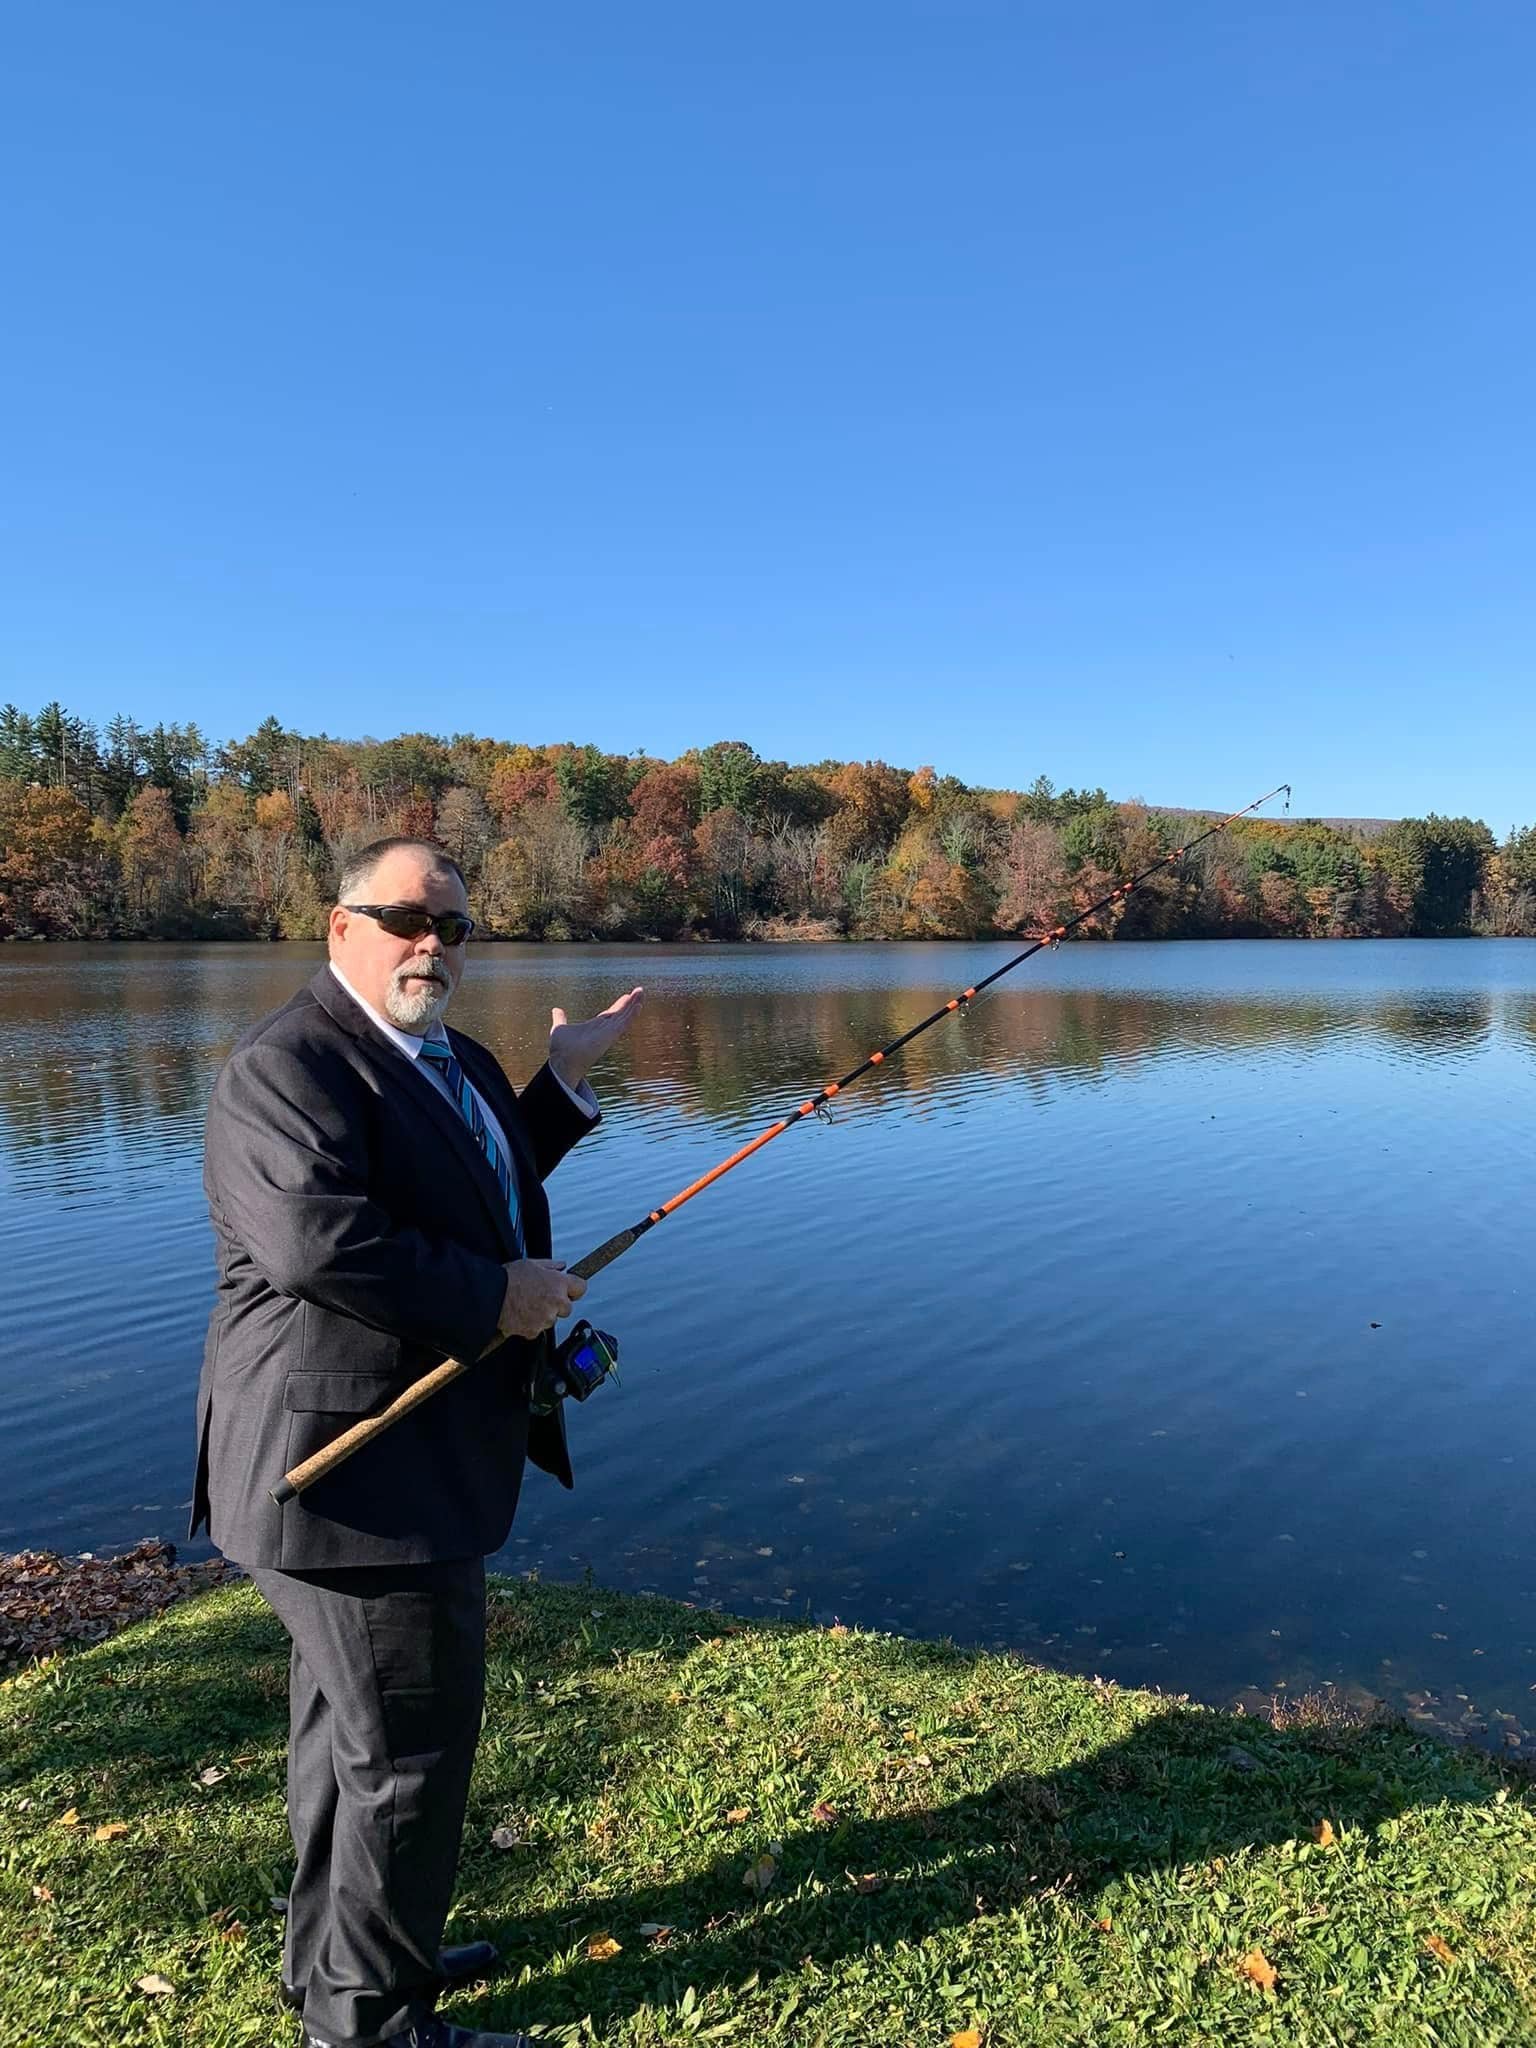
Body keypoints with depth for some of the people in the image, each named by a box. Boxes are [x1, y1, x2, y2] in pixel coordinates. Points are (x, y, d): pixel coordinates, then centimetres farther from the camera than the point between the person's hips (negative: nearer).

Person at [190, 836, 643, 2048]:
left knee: (352, 1728, 24)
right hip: (356, 1470, -10)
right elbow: (315, 1239, -31)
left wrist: (564, 1081, 18)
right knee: (407, 1747, 2)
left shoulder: (457, 1062, 13)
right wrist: (496, 1298, -22)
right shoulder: (286, 1067, -18)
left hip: (412, 1461, 10)